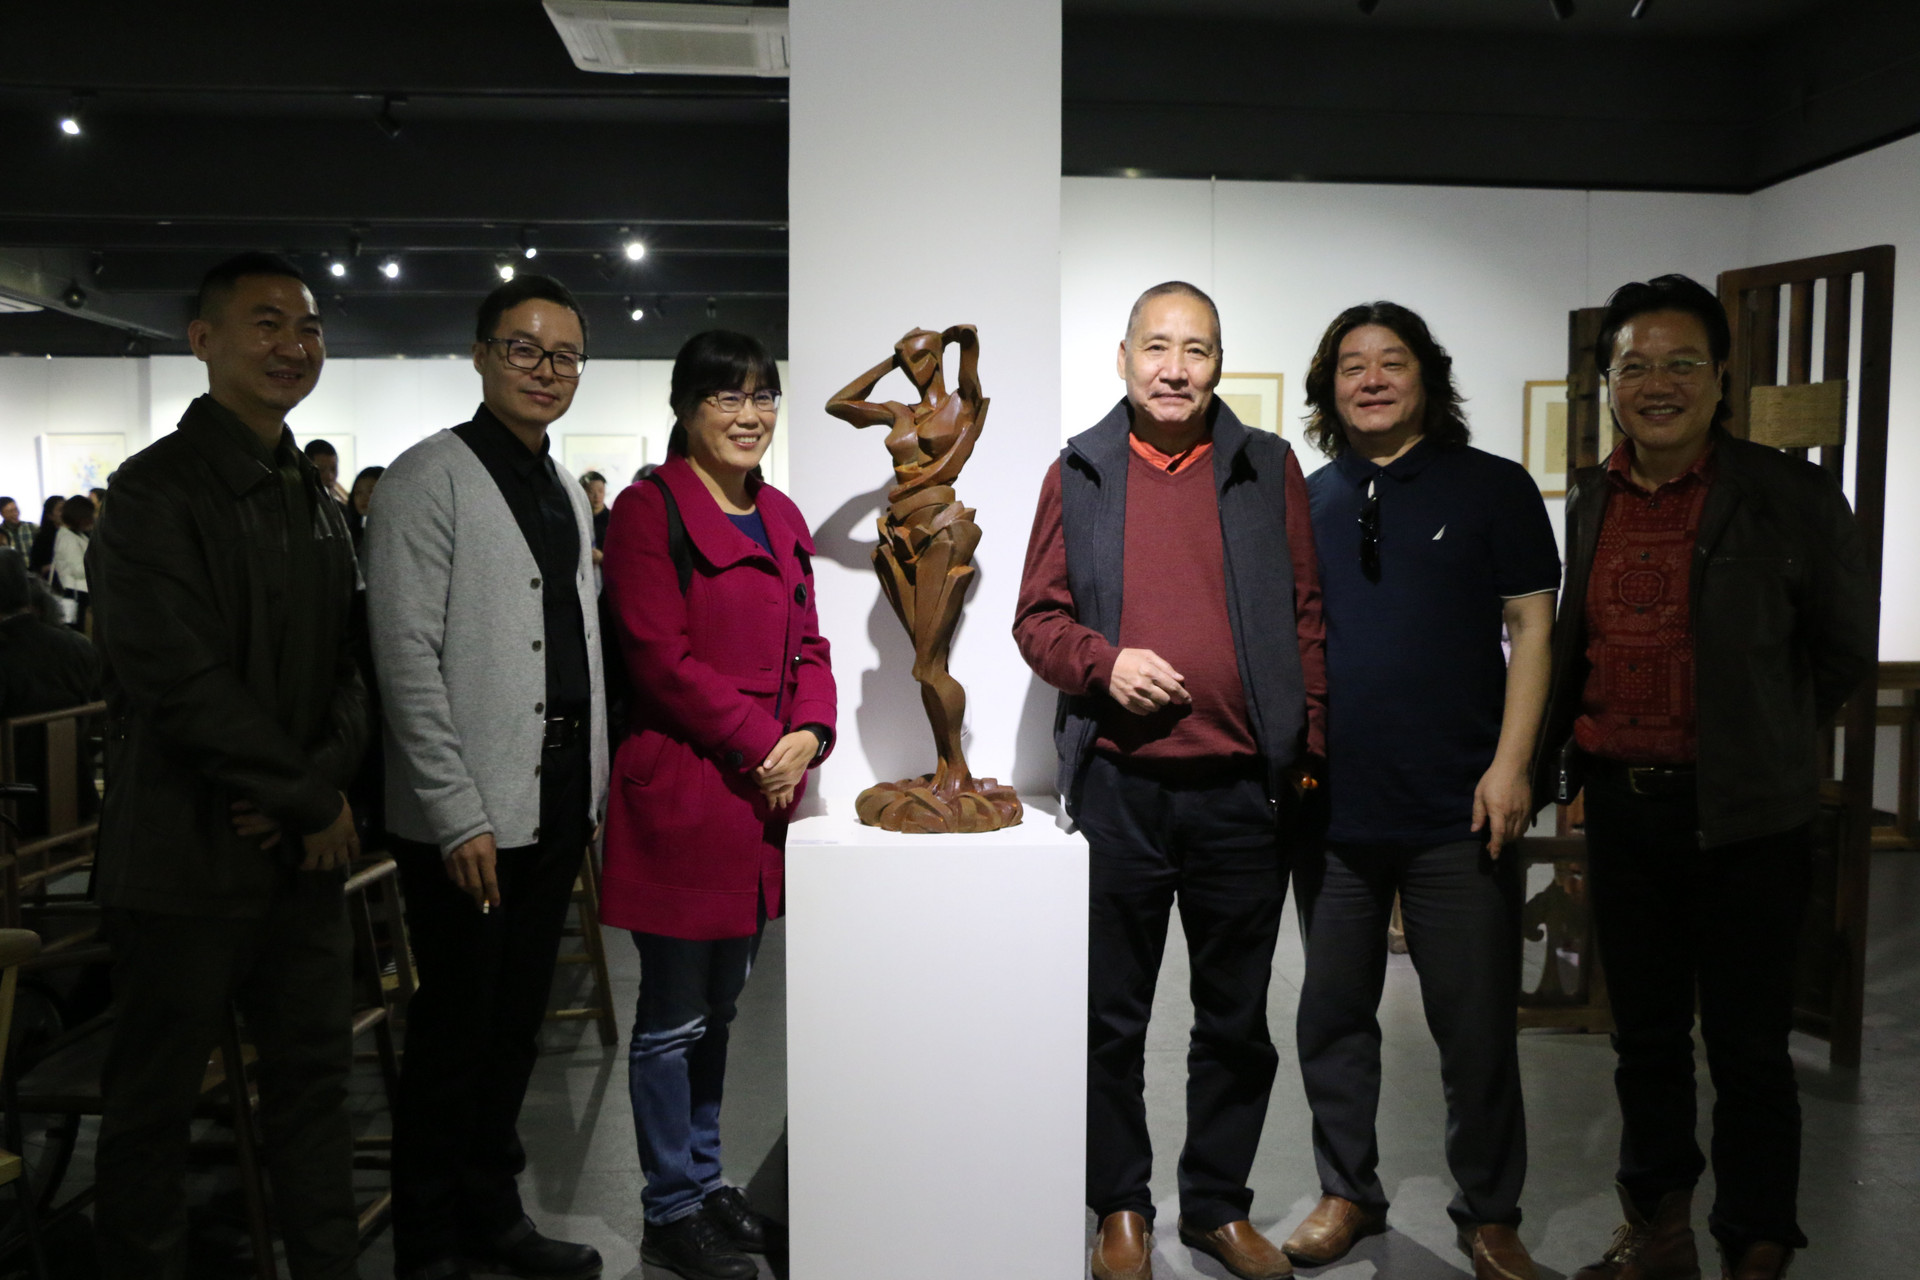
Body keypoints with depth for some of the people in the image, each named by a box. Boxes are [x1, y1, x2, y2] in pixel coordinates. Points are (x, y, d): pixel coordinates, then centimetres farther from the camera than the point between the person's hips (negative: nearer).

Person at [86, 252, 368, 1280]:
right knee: (155, 1102, 10)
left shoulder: (316, 501, 11)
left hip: (305, 848, 6)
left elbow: (351, 664, 10)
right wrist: (310, 801, -12)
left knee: (316, 1072, 15)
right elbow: (180, 681, -19)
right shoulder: (155, 492, -11)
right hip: (187, 854, -6)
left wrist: (320, 780, -8)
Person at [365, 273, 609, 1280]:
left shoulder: (568, 491, 15)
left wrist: (594, 786, 14)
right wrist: (459, 816, -18)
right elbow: (407, 657, -15)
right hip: (470, 817, -7)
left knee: (517, 1027, 17)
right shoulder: (428, 478, -9)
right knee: (454, 1035, 5)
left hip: (557, 808, 7)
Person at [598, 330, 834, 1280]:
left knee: (720, 1010, 19)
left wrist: (809, 733, -4)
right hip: (681, 794, -7)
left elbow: (809, 646, 14)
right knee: (674, 1019, 6)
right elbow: (661, 660, -15)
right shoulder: (649, 511, -8)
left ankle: (705, 1177, 34)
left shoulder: (783, 518, 15)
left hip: (764, 796, 7)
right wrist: (759, 743, -15)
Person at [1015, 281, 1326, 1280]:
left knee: (1236, 1018, 13)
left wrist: (1308, 751, -1)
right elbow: (1037, 618, 6)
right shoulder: (1079, 474, 6)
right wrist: (1103, 663, -13)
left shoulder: (1269, 470, 7)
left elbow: (1308, 618, 6)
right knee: (1111, 1015, 11)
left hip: (1244, 789, 1)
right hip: (1117, 786, 0)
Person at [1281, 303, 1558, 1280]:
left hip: (1458, 815, -3)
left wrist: (1510, 765, -11)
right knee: (1332, 1015, 13)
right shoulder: (1305, 503, 8)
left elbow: (1531, 628, -3)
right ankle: (1347, 1193, 31)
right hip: (1330, 810, 3)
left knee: (1476, 1029, 6)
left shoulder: (1494, 488, 0)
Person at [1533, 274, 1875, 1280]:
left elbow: (1845, 647, 3)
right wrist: (1549, 765, 11)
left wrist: (1765, 745, 9)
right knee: (1644, 1034, 16)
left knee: (1747, 1046, 6)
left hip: (1740, 812, -4)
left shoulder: (1789, 498, -8)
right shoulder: (1589, 499, 5)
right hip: (1620, 801, 5)